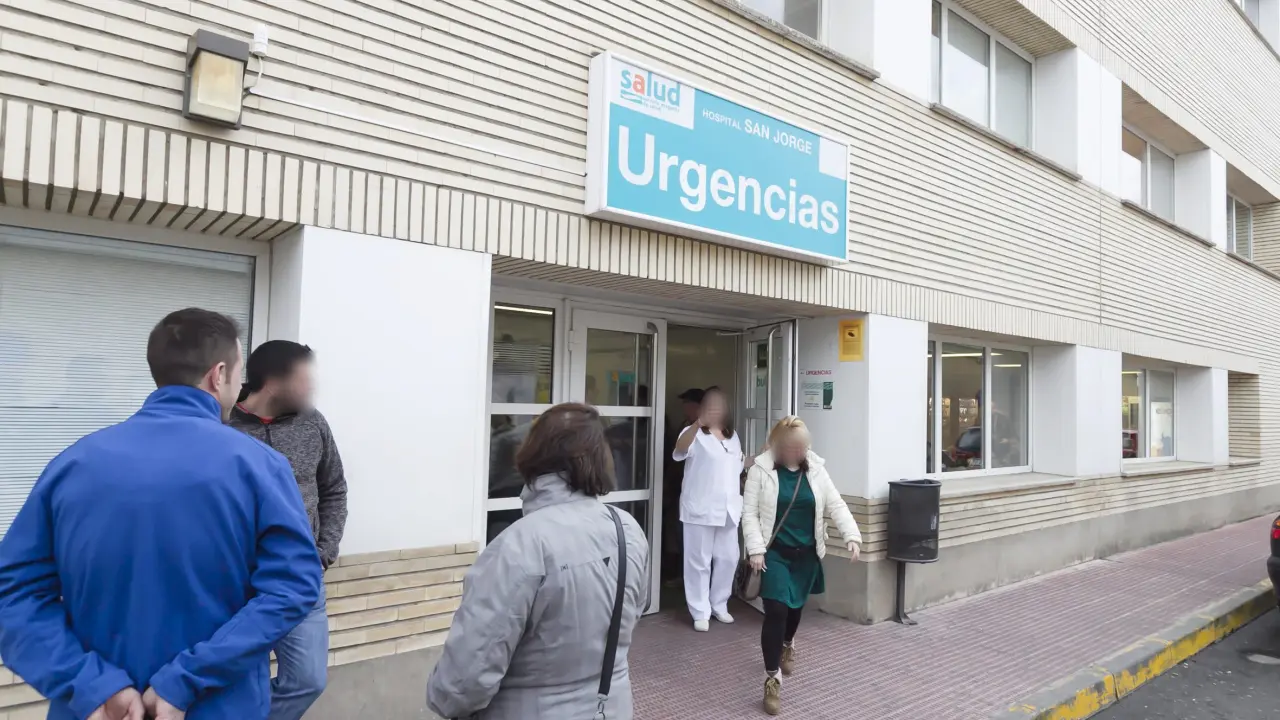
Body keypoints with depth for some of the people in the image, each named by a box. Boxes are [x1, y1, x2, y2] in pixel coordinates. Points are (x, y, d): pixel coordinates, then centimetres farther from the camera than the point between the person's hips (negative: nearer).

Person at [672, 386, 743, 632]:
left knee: (728, 558, 13)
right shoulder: (695, 434, -9)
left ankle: (719, 605, 30)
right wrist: (698, 424, -50)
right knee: (699, 561, 1)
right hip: (700, 509, -6)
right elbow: (679, 450, -32)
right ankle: (700, 612, 11)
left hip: (728, 508, 6)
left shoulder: (732, 436, 13)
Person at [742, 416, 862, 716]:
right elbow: (750, 513, -9)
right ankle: (772, 679, 4)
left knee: (795, 607, 20)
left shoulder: (816, 469, 1)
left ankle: (787, 646, 52)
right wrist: (756, 549, -17)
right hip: (775, 553, -4)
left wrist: (852, 535, -15)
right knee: (776, 611, -9)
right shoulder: (760, 470, -9)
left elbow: (836, 505, -2)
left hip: (806, 553, 4)